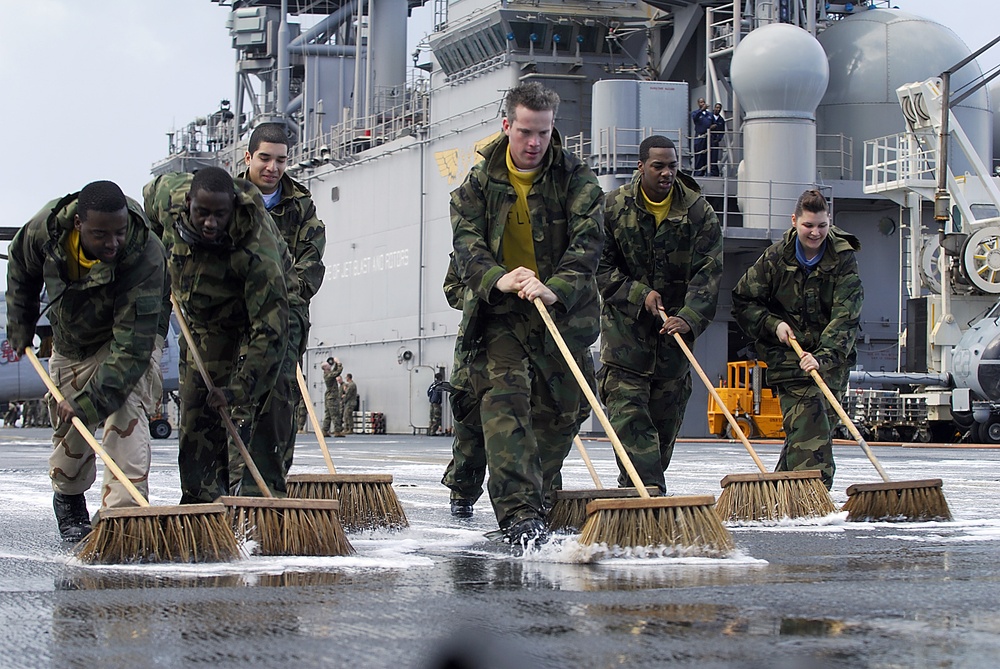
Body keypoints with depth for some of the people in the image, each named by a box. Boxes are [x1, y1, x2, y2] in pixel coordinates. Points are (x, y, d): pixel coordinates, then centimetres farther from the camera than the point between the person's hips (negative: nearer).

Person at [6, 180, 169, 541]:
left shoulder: (146, 257, -40)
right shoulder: (48, 225, -28)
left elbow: (132, 346, -42)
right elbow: (21, 269, -1)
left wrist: (88, 402, -49)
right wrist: (20, 328, 2)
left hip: (132, 334, -4)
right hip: (70, 342, 4)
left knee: (124, 409, -28)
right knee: (68, 427, 11)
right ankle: (68, 501, 39)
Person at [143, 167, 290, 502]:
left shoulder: (257, 246, -42)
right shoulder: (168, 194, -27)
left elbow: (269, 329, -43)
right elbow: (151, 191, 3)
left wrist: (241, 389, -47)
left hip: (264, 307, -5)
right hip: (203, 321, 5)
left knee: (262, 398, -18)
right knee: (197, 413, 2)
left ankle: (265, 495, -15)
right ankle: (201, 500, 8)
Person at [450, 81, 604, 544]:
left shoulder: (576, 180, -2)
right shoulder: (479, 182, 3)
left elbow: (587, 242, -13)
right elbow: (466, 242, -7)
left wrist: (555, 288, -31)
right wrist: (498, 279, -28)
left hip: (563, 312, 1)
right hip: (499, 314, -1)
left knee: (559, 411, 7)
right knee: (504, 401, -15)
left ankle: (532, 497, 26)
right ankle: (519, 511, -23)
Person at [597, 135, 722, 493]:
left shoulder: (698, 212, -5)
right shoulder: (614, 206, -5)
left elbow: (708, 273, -13)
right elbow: (601, 265, -3)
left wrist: (689, 318, -27)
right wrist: (640, 294, -15)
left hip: (675, 325, 2)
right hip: (625, 323, -2)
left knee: (667, 414, 6)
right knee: (627, 408, -14)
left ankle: (635, 487, 21)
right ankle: (647, 489, -19)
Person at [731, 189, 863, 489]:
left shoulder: (843, 258, -9)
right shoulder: (776, 256, -6)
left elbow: (846, 315, -18)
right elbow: (743, 301, 4)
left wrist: (824, 355, -32)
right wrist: (773, 325, -11)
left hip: (831, 355, 2)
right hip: (788, 352, -2)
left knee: (823, 424, 9)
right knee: (809, 421, -17)